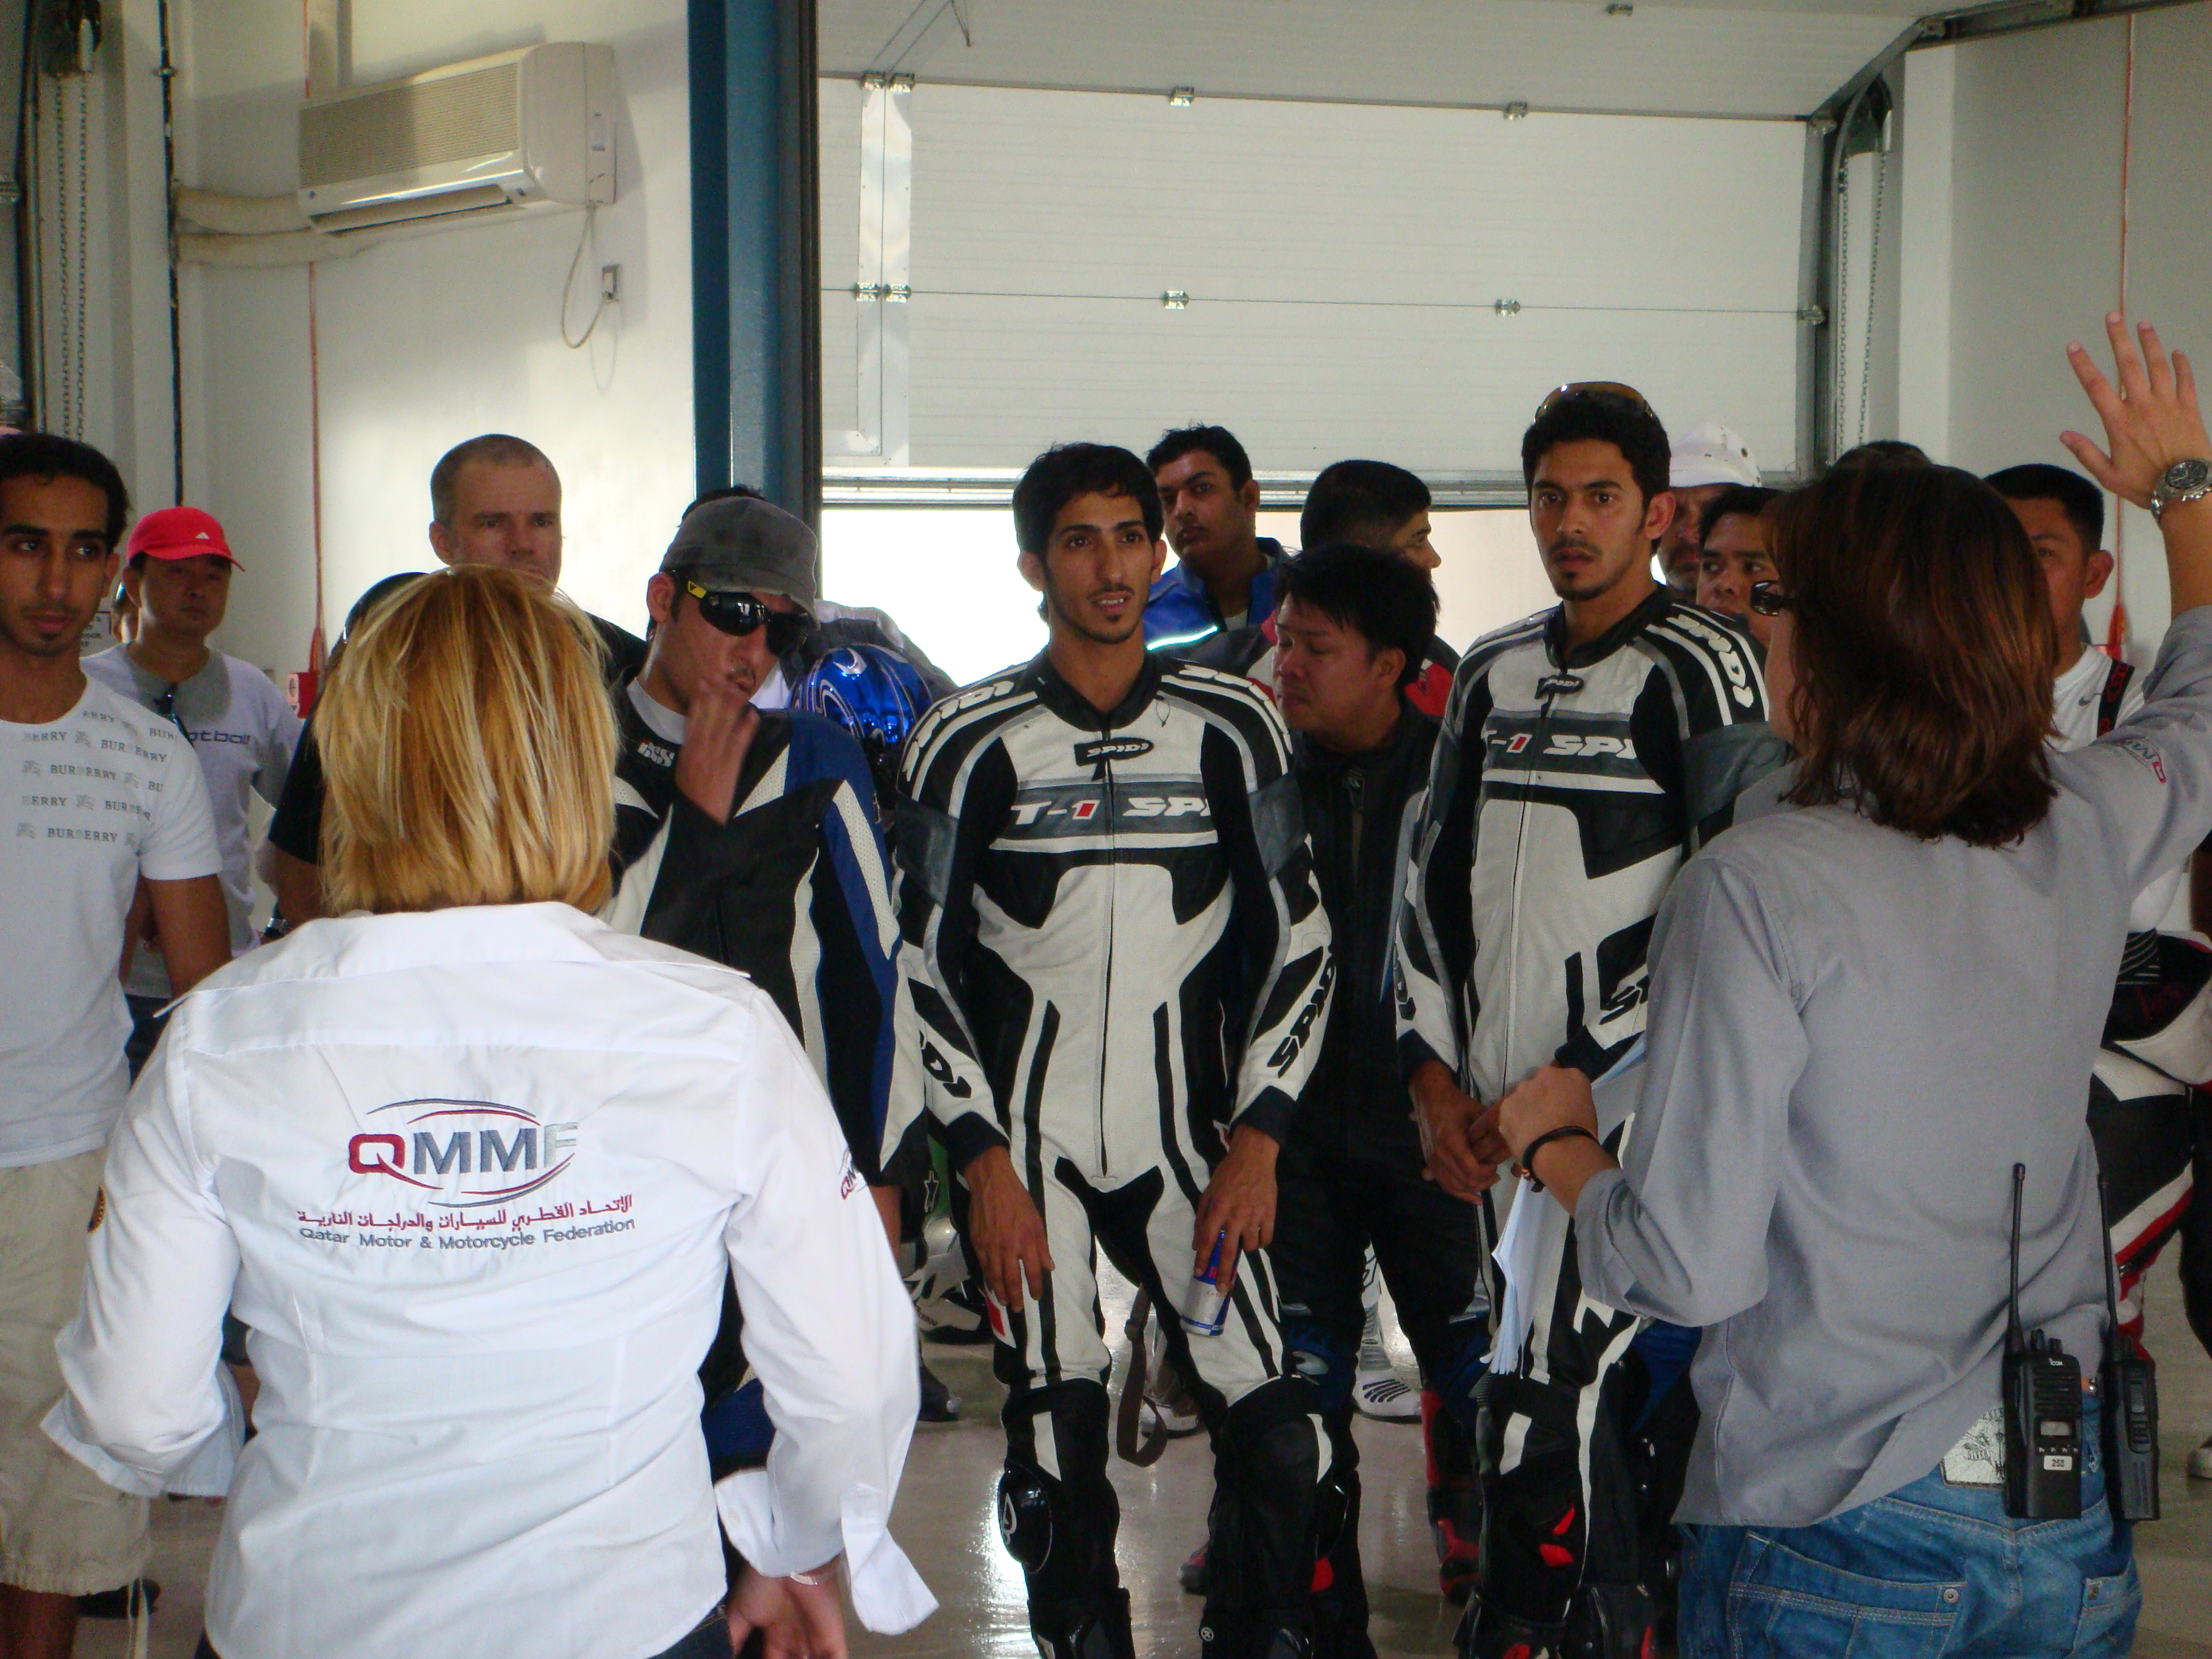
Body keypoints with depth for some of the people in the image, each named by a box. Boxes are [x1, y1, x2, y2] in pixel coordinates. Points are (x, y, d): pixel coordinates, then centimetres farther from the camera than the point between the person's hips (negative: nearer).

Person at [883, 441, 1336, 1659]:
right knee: (1056, 1457, 0)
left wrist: (1255, 1136, -1)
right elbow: (922, 962, 2)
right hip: (1023, 1146, -1)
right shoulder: (969, 741, 1)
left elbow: (1295, 938, 8)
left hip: (1185, 1137, 1)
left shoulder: (1232, 727, 5)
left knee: (1278, 1442, -7)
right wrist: (982, 1159, -5)